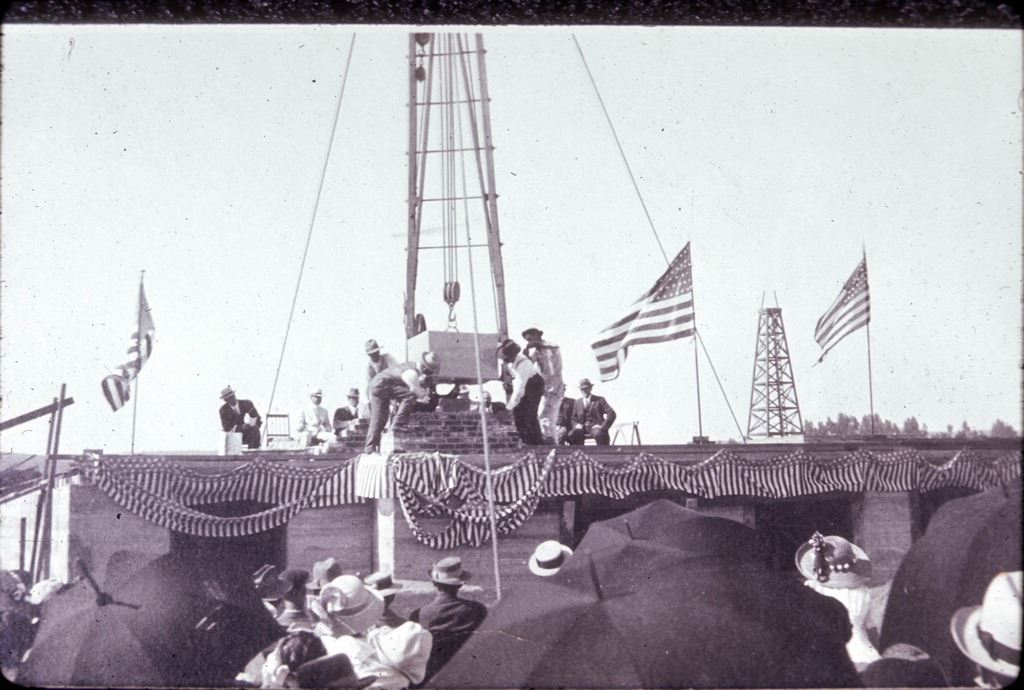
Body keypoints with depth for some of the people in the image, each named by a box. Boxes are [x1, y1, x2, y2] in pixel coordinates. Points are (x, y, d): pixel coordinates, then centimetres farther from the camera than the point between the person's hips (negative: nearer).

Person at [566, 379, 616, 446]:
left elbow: (611, 414, -1)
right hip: (582, 429, 3)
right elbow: (573, 419, 19)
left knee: (599, 434, -39)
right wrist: (576, 425, -5)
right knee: (570, 435, -30)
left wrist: (603, 426, -13)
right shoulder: (577, 403, 23)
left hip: (596, 428, -3)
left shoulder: (599, 400, 10)